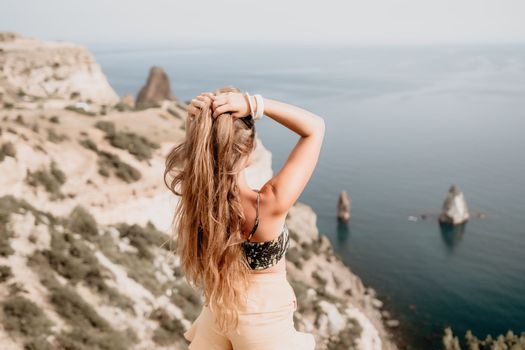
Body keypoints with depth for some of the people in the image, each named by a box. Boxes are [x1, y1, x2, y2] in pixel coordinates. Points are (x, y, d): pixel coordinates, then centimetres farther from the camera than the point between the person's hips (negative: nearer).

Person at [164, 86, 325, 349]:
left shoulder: (194, 194, -23)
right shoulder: (270, 205, -35)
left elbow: (195, 144, -2)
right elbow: (315, 127, -26)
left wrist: (197, 117, -25)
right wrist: (255, 104, -36)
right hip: (264, 320, -3)